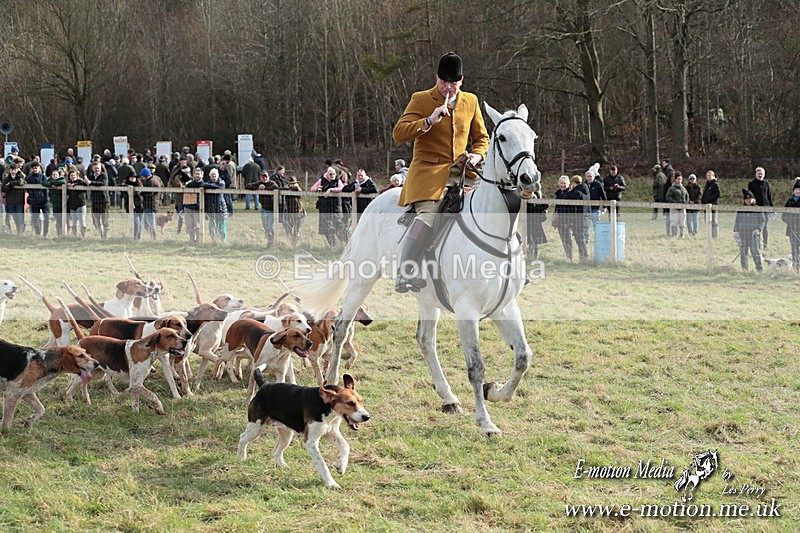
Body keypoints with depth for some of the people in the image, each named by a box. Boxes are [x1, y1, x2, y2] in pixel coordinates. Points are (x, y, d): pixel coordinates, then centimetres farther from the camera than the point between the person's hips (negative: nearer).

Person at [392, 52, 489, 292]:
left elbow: (481, 137, 25)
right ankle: (405, 273, -36)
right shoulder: (421, 99, 3)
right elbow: (399, 133, -6)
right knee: (429, 213, -31)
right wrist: (430, 121, -18)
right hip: (428, 171, -5)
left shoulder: (471, 101, 16)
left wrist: (477, 155, 3)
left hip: (461, 173, 5)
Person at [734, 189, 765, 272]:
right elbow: (737, 221, 14)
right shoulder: (740, 210, 9)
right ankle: (744, 268, 12)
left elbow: (762, 220, 4)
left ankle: (759, 268, -4)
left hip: (754, 233, -3)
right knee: (743, 251, 4)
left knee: (755, 251, -9)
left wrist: (758, 229, -11)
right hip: (743, 233, 3)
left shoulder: (757, 209, 3)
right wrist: (735, 231, 6)